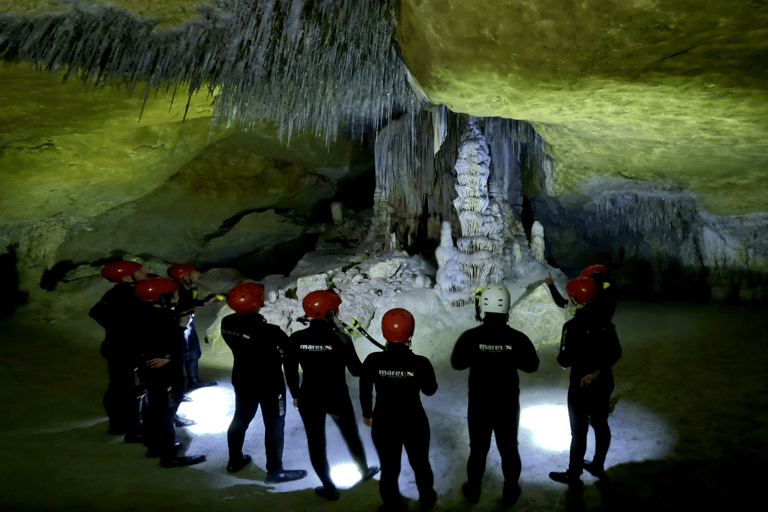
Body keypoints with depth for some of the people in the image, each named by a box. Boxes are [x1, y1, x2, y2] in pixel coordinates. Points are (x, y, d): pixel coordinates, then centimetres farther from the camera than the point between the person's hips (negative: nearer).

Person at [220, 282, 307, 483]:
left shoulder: (227, 323, -13)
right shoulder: (268, 331, -32)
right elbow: (290, 346, -17)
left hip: (241, 379, 7)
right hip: (269, 383, -6)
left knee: (241, 418, 24)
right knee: (274, 425, 10)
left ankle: (235, 461, 42)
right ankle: (275, 471, 22)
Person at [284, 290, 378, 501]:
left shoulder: (296, 339, -12)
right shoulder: (340, 338, -19)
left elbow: (290, 371, -2)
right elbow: (356, 371, -10)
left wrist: (295, 395, 14)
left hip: (309, 398, 1)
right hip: (338, 398, -1)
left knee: (316, 442, 18)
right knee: (351, 436, 24)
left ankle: (329, 488, 31)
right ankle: (364, 471, 46)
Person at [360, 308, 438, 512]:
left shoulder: (373, 361, -18)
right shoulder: (420, 363, -21)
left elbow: (365, 392, -4)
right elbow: (430, 390, -3)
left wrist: (367, 414, 13)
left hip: (383, 424, 0)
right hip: (414, 423, 0)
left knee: (389, 469, 19)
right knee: (420, 464, 26)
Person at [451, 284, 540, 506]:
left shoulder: (470, 337, -17)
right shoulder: (517, 338, -16)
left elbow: (457, 363, -2)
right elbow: (532, 365, -1)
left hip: (479, 404, 0)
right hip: (508, 404, 0)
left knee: (478, 449, 16)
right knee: (509, 449, 17)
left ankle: (473, 490, 31)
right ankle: (511, 492, 31)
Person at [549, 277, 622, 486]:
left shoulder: (572, 326, -22)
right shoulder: (604, 322, -3)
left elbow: (565, 360, -21)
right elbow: (615, 353, 1)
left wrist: (562, 356, 0)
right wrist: (597, 370, -4)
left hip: (581, 385, -6)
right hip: (604, 382, 6)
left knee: (579, 430, 6)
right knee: (601, 424, 21)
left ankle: (573, 475, 20)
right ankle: (598, 466, 39)